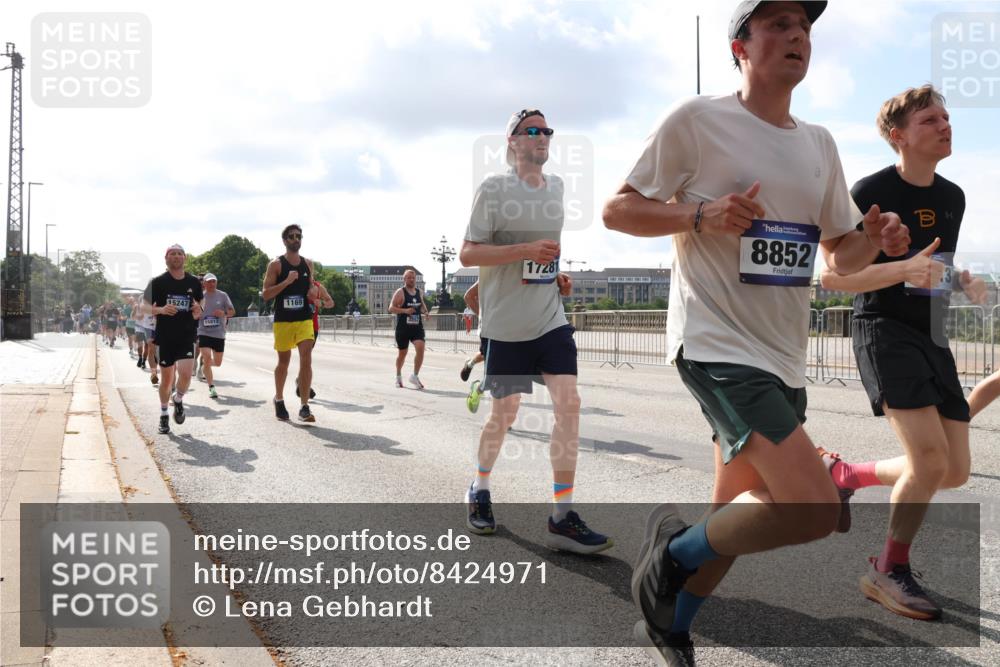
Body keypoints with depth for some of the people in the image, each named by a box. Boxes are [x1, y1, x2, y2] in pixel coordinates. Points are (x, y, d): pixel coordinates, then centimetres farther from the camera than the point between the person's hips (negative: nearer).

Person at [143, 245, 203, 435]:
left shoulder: (194, 282, 5)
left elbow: (199, 308, 16)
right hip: (165, 338, -1)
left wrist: (198, 312, -7)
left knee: (185, 374, -16)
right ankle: (163, 415, 28)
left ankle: (178, 400, 16)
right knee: (167, 378, 7)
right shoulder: (158, 282, -1)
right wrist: (161, 309, -18)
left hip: (187, 337, 1)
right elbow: (148, 308, 2)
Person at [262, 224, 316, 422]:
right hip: (283, 320, -2)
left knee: (306, 360, -12)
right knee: (283, 362, 11)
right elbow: (266, 294, -10)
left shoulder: (308, 264, 9)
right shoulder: (276, 264, -4)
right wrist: (287, 281, -21)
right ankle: (279, 399, 33)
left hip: (305, 319, 2)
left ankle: (304, 408, -13)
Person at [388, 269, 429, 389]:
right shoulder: (400, 292, -5)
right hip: (403, 328, -3)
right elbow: (391, 308, -11)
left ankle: (415, 376, -6)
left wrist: (424, 310, 6)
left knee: (420, 348, -17)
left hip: (417, 327, 4)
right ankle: (398, 376, 31)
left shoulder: (418, 292, 11)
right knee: (402, 352, 8)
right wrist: (405, 310, -24)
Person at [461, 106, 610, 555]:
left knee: (568, 403, -9)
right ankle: (479, 490, 34)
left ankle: (562, 518, -4)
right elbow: (467, 254, -12)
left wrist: (555, 272, 9)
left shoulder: (556, 186, 11)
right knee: (504, 413, 6)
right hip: (504, 323, -4)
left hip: (550, 319, 5)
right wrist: (527, 251, -24)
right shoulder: (493, 188, -8)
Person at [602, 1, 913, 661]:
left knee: (738, 519, 14)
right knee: (814, 508, -20)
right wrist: (701, 215, -20)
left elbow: (840, 253, 20)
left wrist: (876, 238, -3)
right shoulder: (698, 121, -5)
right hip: (717, 346, -7)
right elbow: (617, 209, -5)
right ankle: (675, 548, 4)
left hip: (784, 360, 8)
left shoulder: (819, 144, 14)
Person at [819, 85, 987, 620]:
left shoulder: (953, 198, 12)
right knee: (930, 459, -19)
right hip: (883, 330, -7)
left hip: (931, 336, 8)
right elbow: (831, 277, -13)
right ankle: (889, 572, 1)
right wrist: (903, 270, -26)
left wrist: (963, 282, 4)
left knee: (955, 472, 4)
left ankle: (845, 474, 26)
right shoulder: (870, 193, -10)